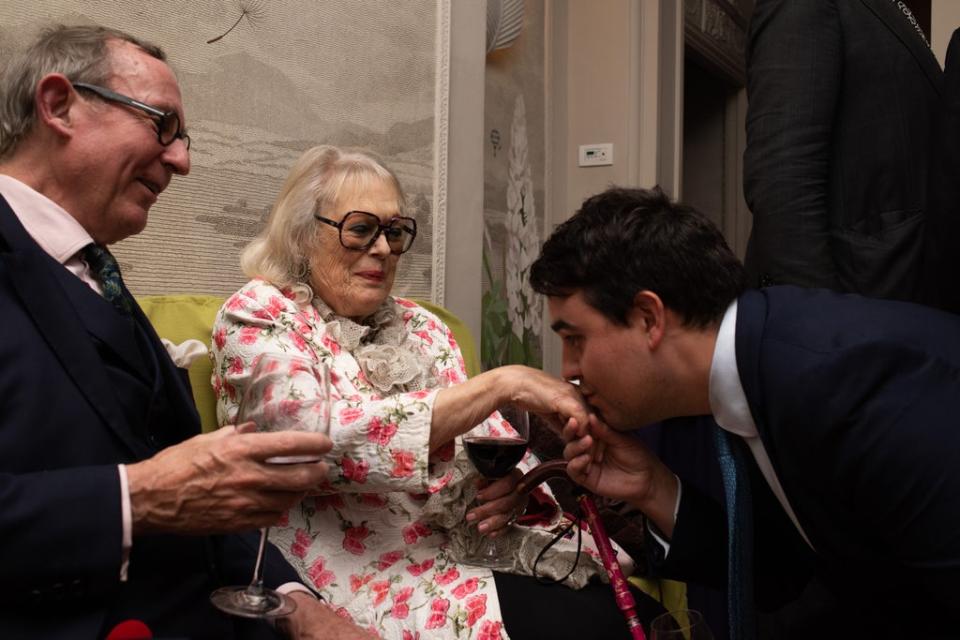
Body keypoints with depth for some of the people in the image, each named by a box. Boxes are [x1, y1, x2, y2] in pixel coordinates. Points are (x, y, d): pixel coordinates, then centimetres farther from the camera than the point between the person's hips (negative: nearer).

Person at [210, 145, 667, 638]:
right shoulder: (256, 317, -5)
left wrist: (506, 478, -15)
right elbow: (327, 437, -23)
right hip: (361, 572, -5)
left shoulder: (422, 328, 11)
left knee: (629, 594, -16)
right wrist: (501, 384, -27)